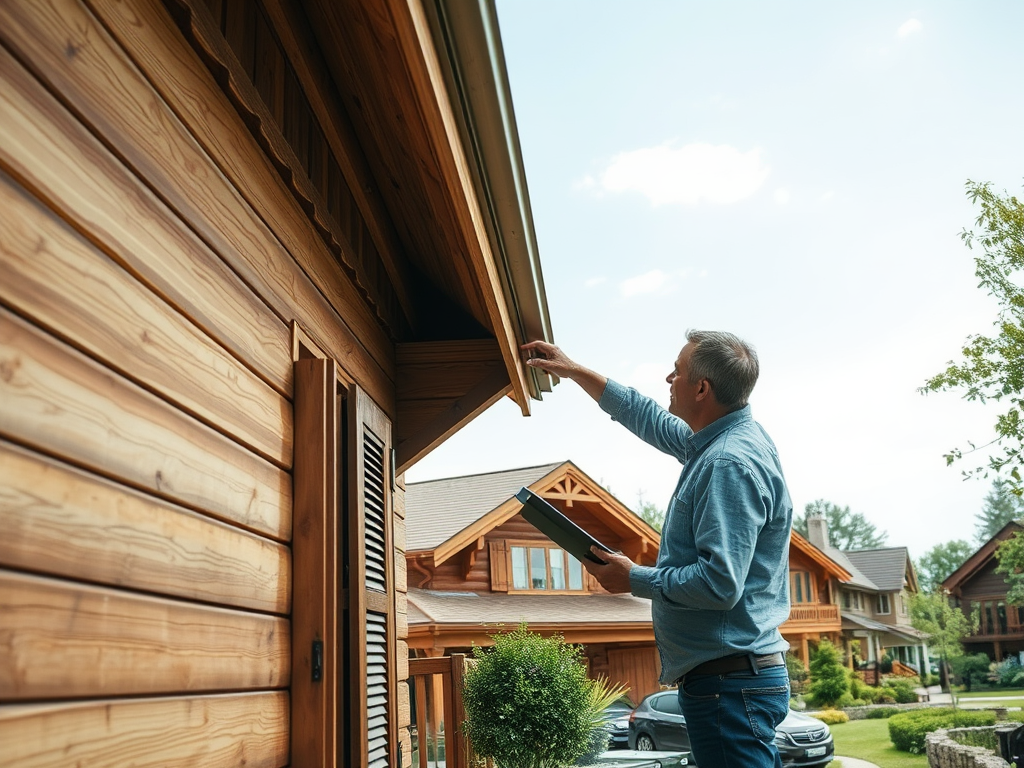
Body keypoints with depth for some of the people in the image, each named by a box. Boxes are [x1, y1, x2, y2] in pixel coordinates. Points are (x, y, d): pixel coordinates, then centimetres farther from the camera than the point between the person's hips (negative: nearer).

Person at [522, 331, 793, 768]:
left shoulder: (729, 464, -21)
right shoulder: (718, 441, 11)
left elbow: (720, 585, -27)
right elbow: (649, 420, 29)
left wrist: (634, 579, -13)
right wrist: (574, 371, 30)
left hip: (728, 683, -11)